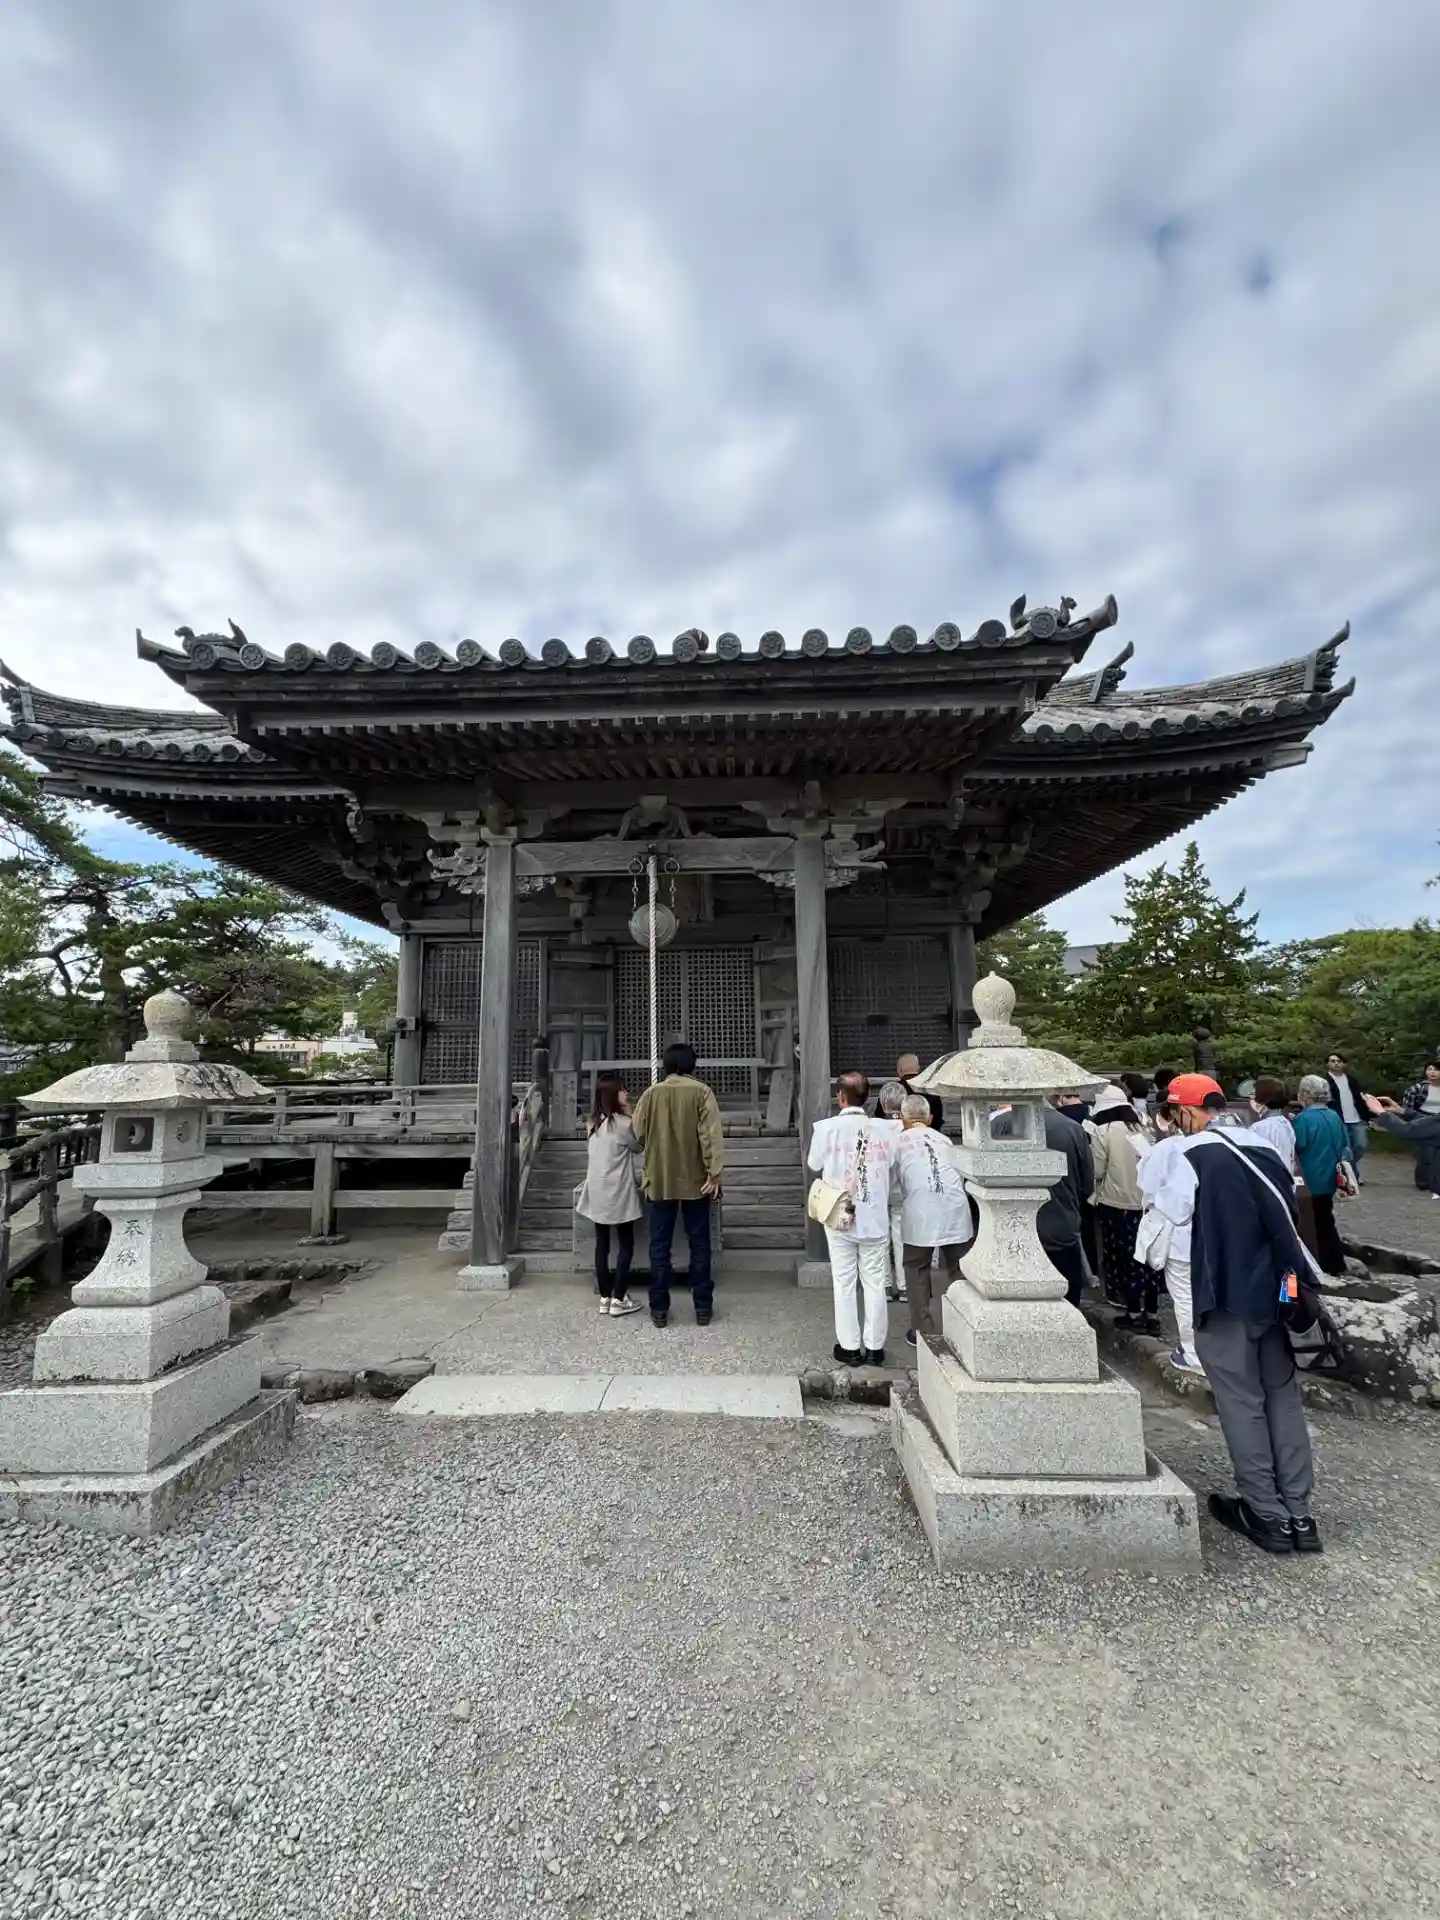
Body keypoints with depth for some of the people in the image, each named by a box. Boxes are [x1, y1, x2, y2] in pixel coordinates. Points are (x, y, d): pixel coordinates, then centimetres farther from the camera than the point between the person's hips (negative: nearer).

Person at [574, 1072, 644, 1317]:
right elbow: (638, 1146, 0)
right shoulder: (621, 1123, -14)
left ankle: (605, 1297, 15)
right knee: (626, 1243, 4)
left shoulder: (592, 1122, 6)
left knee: (602, 1243, 10)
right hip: (618, 1191, -6)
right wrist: (629, 1113, -2)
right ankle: (619, 1299, 4)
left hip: (597, 1190, 7)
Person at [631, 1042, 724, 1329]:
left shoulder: (650, 1094, -1)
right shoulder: (701, 1092, -7)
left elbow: (638, 1134, 3)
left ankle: (659, 1309, 14)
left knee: (660, 1246, 9)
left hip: (660, 1181, 1)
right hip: (695, 1180, -1)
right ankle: (703, 1307, 16)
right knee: (699, 1244, 10)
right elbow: (711, 1136, -14)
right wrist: (715, 1173, -13)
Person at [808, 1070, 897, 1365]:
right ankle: (874, 1347, 21)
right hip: (876, 1218, 2)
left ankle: (849, 1347, 18)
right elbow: (893, 1166, 2)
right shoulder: (886, 1129, -8)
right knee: (875, 1283, 12)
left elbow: (814, 1165, 1)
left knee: (844, 1284, 11)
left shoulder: (826, 1127, -12)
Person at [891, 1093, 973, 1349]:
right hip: (955, 1207, 3)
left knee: (917, 1269, 12)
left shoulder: (900, 1142, 8)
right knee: (958, 1268, 15)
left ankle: (921, 1330, 13)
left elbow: (894, 1184, 10)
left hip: (921, 1212, -2)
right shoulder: (943, 1139, 17)